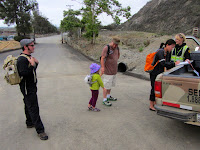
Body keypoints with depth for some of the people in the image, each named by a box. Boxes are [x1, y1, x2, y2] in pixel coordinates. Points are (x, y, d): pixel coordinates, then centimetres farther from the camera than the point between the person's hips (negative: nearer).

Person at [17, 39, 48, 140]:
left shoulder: (28, 57, 11)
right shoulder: (22, 59, -21)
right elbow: (24, 74, -30)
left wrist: (36, 63, 4)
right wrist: (32, 65, -30)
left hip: (31, 87, 10)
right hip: (27, 89, -10)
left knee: (29, 106, 23)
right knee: (33, 109, -6)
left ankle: (30, 123, 40)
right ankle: (40, 130, 0)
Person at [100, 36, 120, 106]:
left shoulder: (117, 48, 6)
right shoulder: (106, 48, -18)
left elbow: (118, 54, 27)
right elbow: (102, 58, -23)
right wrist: (103, 68, -26)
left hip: (114, 70, 8)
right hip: (108, 71, -8)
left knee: (110, 85, 21)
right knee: (106, 86, -2)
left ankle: (108, 96, 37)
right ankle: (104, 100, 8)